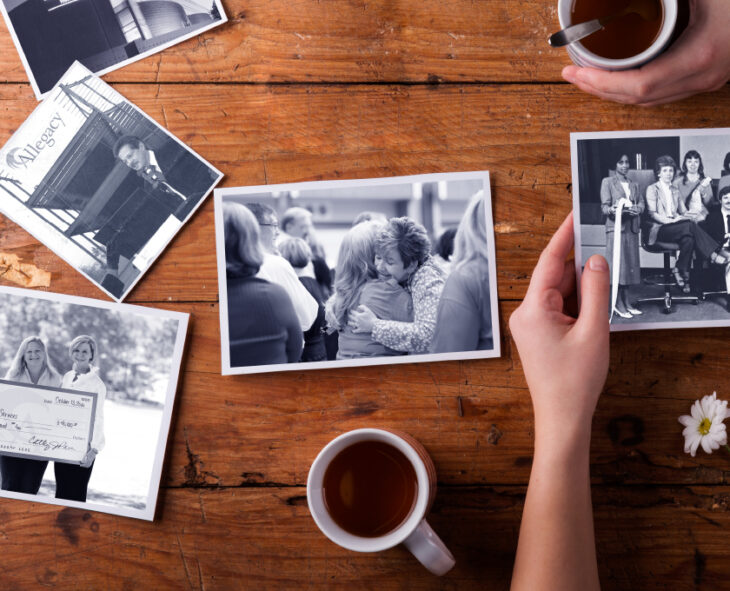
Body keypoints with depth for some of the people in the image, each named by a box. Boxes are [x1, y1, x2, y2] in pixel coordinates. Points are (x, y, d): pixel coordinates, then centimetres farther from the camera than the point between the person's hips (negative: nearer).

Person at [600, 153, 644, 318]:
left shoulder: (634, 184, 21)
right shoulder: (607, 182, 5)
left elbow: (641, 203, 10)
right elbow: (604, 206, -4)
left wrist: (637, 209, -13)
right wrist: (612, 209, -27)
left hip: (632, 227, 5)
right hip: (616, 226, -5)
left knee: (630, 263, 4)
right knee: (618, 264, -9)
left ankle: (626, 301, 9)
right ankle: (618, 303, -6)